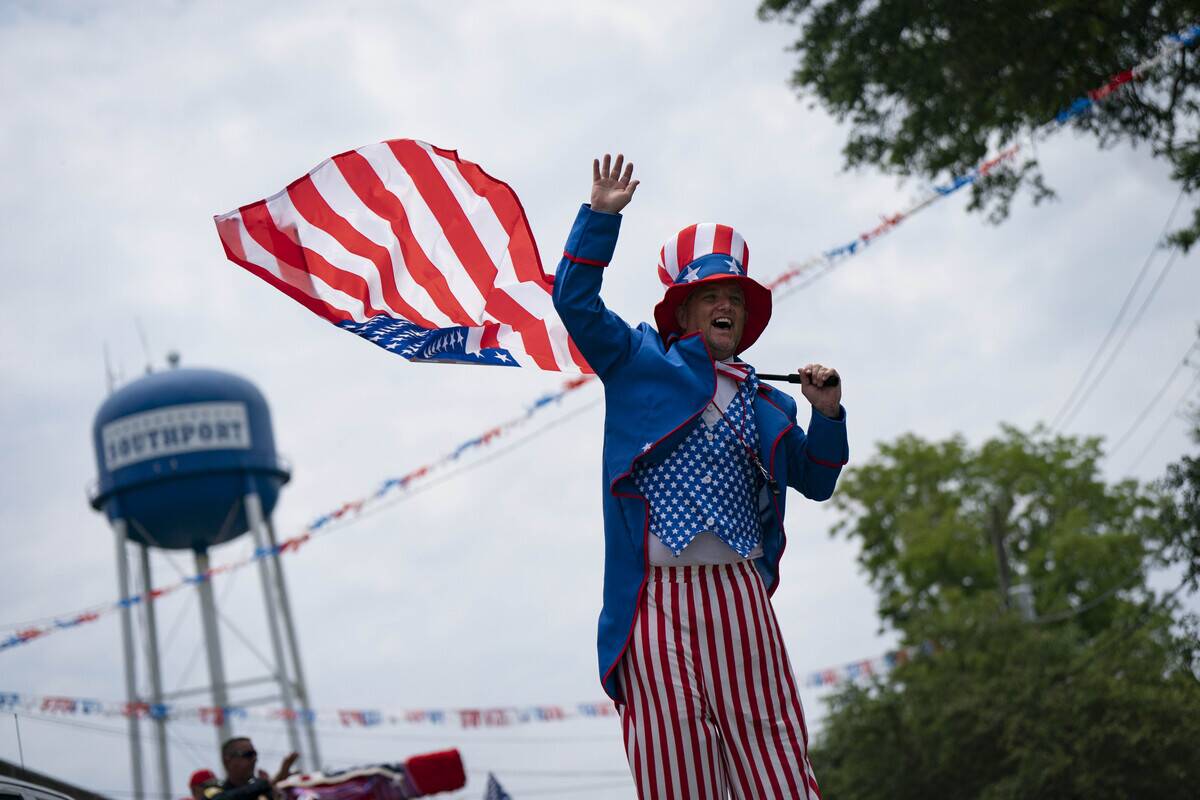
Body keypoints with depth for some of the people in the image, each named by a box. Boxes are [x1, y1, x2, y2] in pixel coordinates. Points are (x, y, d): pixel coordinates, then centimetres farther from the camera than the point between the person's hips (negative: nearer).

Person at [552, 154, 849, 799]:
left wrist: (827, 415, 8)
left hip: (740, 597, 3)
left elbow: (815, 480, 25)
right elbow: (575, 300, 1)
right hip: (657, 600, -3)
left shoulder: (764, 403, 18)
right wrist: (601, 216, -6)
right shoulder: (639, 363, 9)